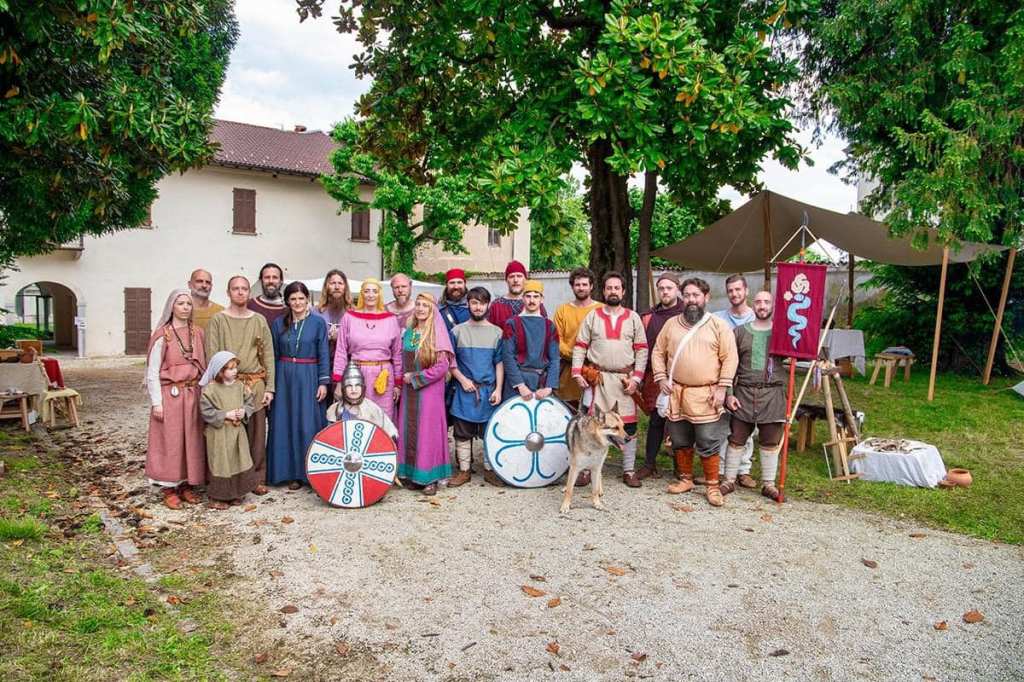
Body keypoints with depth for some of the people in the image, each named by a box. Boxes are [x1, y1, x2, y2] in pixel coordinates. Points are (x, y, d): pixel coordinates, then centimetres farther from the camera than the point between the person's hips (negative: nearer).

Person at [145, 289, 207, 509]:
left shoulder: (197, 333, 9)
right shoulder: (162, 335, -5)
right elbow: (152, 371, -6)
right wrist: (156, 402, -11)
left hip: (193, 395, 4)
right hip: (170, 395, -4)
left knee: (191, 440, 8)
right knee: (170, 441, 1)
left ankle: (186, 484, 20)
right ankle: (169, 489, 12)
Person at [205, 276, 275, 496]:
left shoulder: (259, 320, 9)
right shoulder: (218, 320, 2)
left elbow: (268, 355, 8)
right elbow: (212, 355, -3)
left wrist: (269, 387, 2)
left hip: (256, 383, 2)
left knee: (256, 432, 5)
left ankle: (257, 478, 16)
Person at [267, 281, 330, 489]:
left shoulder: (318, 322, -2)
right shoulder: (279, 323, 6)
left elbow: (323, 354, -3)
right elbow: (274, 355, 10)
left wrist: (324, 382, -9)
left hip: (308, 377, -3)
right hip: (284, 377, 3)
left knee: (309, 424, 0)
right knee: (286, 424, 5)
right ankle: (291, 473, 13)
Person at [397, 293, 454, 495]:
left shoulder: (437, 334, -8)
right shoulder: (408, 332, 9)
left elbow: (442, 367, -13)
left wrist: (415, 378, -10)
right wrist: (404, 378, 4)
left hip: (429, 389, -5)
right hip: (409, 389, 5)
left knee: (428, 430, -2)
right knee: (409, 429, 6)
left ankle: (431, 478, 6)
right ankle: (411, 473, 16)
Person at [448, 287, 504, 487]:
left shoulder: (496, 332, 5)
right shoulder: (457, 331, 2)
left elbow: (499, 363, 4)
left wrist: (498, 389, -4)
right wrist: (462, 379, -8)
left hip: (488, 390, 1)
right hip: (464, 390, 0)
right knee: (462, 433, 4)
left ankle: (490, 470, 17)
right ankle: (464, 470, 15)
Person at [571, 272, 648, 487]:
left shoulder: (633, 318, 8)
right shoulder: (592, 316, 6)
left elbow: (642, 350, 6)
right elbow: (580, 347, 5)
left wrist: (636, 378, -3)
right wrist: (577, 373, -6)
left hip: (625, 379, 1)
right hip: (597, 379, -1)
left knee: (629, 426, 3)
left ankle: (629, 471, 15)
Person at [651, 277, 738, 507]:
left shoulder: (719, 325, -1)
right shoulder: (671, 324, 9)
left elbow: (729, 358, -4)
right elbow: (658, 353, 13)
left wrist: (721, 389, -9)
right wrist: (662, 379, 2)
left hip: (706, 396, -4)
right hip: (676, 393, 4)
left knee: (708, 444, -1)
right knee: (680, 442, 13)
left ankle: (713, 486, 12)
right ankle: (686, 479, 28)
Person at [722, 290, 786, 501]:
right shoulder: (740, 332, 7)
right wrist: (729, 393, -2)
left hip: (772, 393, 0)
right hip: (744, 392, 0)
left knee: (771, 442, 6)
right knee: (736, 439, 5)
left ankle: (768, 484, 18)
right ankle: (729, 480, 16)